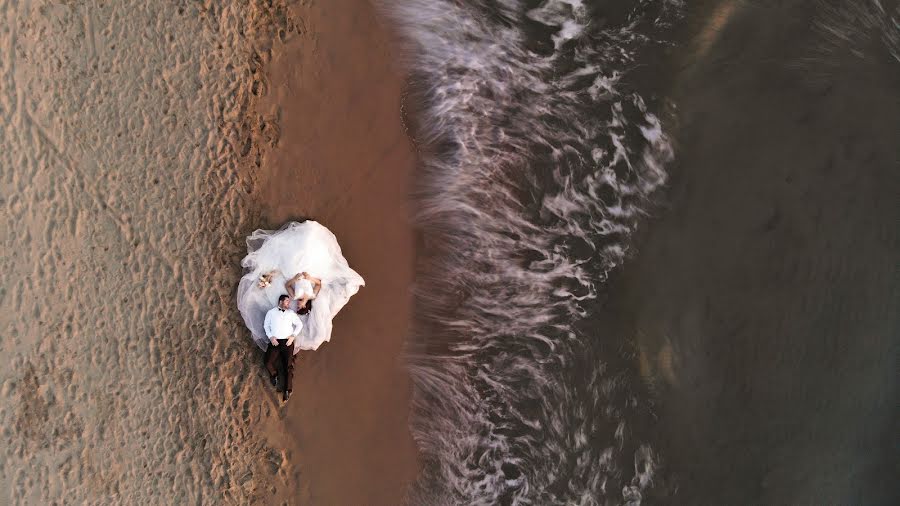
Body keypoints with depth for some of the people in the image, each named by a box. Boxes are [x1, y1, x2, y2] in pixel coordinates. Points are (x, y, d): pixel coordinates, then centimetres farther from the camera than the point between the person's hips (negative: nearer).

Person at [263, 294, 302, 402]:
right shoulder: (271, 312, 10)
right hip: (275, 341, -1)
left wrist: (293, 336, -2)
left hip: (287, 342, 1)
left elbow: (299, 324, 11)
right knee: (268, 363, -18)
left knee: (289, 366, -11)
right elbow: (266, 325, 10)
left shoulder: (291, 313, 13)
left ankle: (287, 390, -13)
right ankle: (274, 374, 15)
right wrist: (271, 337, -5)